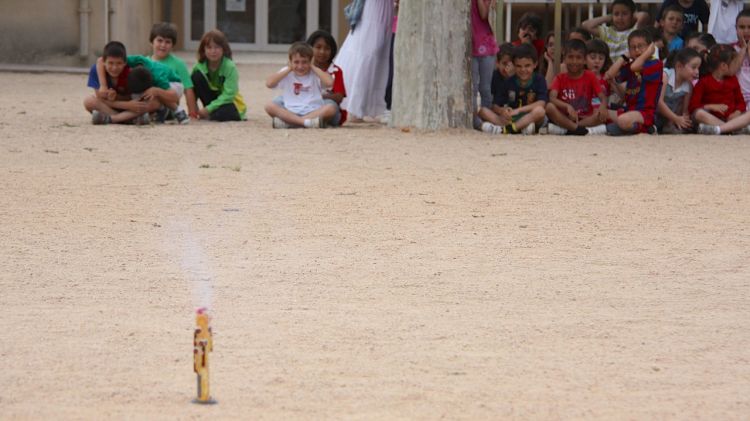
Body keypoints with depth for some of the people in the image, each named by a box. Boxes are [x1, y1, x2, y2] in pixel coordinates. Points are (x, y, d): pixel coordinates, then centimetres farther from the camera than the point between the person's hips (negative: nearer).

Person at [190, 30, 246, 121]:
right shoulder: (200, 66, -10)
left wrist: (208, 109, -27)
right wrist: (194, 109, -21)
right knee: (196, 76, -20)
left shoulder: (230, 67, -21)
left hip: (230, 102, -4)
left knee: (221, 114, -41)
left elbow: (228, 95, -24)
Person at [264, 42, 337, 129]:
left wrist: (313, 67, -1)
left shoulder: (315, 74, 7)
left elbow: (330, 82, -15)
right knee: (269, 106, -25)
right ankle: (307, 122, -42)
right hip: (290, 113, 1)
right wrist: (288, 69, 1)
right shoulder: (287, 74, 11)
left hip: (313, 113, -1)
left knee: (331, 108, -31)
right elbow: (269, 83, -6)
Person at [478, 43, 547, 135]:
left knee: (539, 111, -35)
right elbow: (495, 106, 4)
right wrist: (502, 110, -21)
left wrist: (518, 110, -25)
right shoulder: (508, 83, 9)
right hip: (510, 119, 3)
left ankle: (503, 129, -42)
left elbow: (541, 103, -15)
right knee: (483, 111, -15)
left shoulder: (539, 80, 1)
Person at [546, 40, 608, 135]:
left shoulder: (590, 76, 6)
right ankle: (579, 129, -37)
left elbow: (602, 98, -4)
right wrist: (567, 107, -35)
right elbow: (552, 98, -13)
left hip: (585, 118, 1)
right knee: (550, 107, -29)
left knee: (602, 115, -30)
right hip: (565, 118, -1)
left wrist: (602, 106, -31)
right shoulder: (560, 78, 5)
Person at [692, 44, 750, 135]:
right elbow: (693, 106, -5)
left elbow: (741, 103, 13)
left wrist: (737, 113, -9)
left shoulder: (732, 80, 15)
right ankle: (739, 129, -44)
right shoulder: (704, 82, 2)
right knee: (699, 113, -35)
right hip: (713, 119, -3)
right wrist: (711, 107, -18)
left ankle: (717, 129, -46)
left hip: (731, 118, 3)